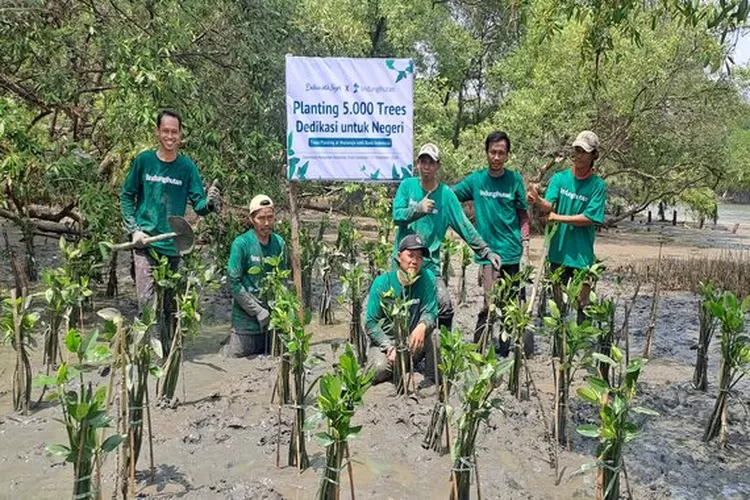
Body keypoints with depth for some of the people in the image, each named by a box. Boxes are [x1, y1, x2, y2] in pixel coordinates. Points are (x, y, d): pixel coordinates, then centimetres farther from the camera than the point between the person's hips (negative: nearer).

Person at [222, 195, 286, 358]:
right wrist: (258, 311, -15)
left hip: (272, 319, 5)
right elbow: (234, 282, -14)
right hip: (246, 320, -5)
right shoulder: (241, 243, -13)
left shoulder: (279, 242, 3)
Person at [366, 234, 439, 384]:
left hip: (413, 342, 1)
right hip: (386, 340, -1)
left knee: (432, 335, -29)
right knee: (380, 369, -29)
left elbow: (430, 312, -13)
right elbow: (370, 323, -9)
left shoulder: (427, 278, -8)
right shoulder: (382, 282, -10)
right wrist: (390, 348, -22)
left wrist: (422, 326, -38)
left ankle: (435, 381, -5)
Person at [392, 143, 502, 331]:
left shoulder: (446, 194, -1)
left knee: (445, 306, -12)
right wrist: (419, 209, -28)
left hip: (429, 263, 0)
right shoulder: (407, 185, 1)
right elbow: (397, 216, -10)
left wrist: (487, 252, -8)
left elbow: (465, 226, -2)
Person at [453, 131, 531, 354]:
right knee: (491, 305, -7)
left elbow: (523, 216, 7)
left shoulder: (515, 179, 3)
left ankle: (504, 348, 24)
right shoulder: (476, 179, 3)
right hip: (489, 252, -1)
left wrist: (525, 249, 1)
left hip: (513, 253, 2)